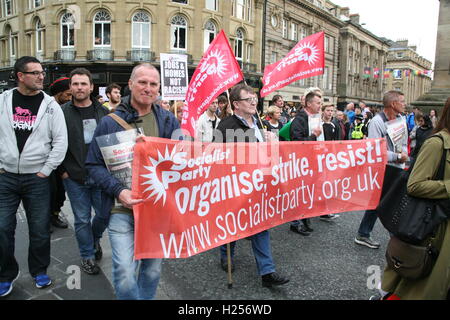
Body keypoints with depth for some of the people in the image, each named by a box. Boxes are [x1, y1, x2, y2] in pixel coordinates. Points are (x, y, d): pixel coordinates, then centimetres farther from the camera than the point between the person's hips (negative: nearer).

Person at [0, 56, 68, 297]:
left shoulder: (50, 105, -1)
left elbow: (61, 141, -3)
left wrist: (46, 171, -6)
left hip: (37, 178, -1)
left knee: (40, 230, 7)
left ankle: (39, 271, 27)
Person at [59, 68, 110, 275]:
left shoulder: (103, 112, 4)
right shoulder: (62, 113, -3)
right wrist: (62, 170, -3)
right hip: (75, 178, -2)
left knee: (105, 214, 9)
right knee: (82, 219, 8)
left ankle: (95, 239, 41)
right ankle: (87, 256, 26)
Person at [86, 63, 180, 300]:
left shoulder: (169, 121, 4)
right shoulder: (110, 122, -2)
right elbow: (94, 165, -1)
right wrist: (118, 190, -15)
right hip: (123, 208, -2)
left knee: (153, 269, 16)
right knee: (125, 274, -8)